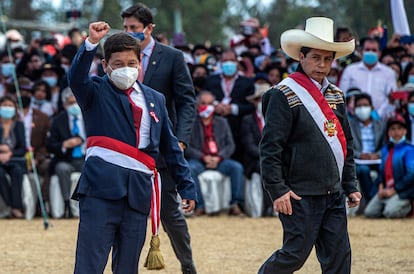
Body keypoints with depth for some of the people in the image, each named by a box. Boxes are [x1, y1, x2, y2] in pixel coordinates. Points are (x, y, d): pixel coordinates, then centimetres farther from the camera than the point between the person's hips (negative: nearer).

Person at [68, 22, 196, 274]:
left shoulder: (155, 99, 18)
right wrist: (92, 43, -32)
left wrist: (187, 186, 19)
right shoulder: (97, 92, 6)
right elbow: (76, 78, -17)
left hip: (139, 188, 4)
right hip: (103, 184, -4)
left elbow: (171, 147, 22)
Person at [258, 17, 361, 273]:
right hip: (300, 194, -7)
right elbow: (270, 147, -13)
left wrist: (350, 185, 15)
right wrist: (278, 189, -17)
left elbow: (347, 144, 20)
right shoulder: (285, 95, -9)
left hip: (334, 194, 7)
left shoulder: (336, 95, 14)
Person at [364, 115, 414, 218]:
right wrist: (381, 187, 0)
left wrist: (393, 190, -15)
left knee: (390, 213, -28)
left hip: (402, 191, -6)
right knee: (369, 212, -9)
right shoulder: (386, 149, 15)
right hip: (385, 190, 6)